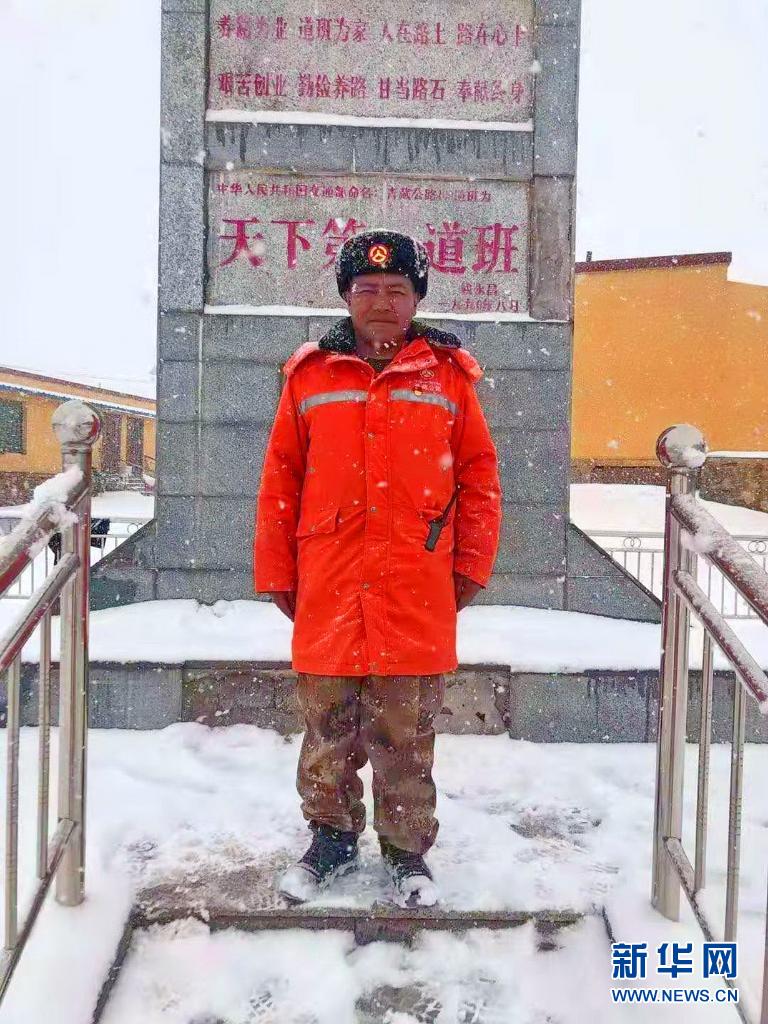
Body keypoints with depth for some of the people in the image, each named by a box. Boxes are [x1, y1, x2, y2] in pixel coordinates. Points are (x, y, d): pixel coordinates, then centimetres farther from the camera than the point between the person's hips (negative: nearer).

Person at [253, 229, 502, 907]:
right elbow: (280, 481, 7)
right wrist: (277, 574, 6)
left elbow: (480, 478, 6)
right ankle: (333, 837, 33)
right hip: (328, 595, 1)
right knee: (328, 732, 12)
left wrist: (470, 568, 3)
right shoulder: (310, 375, 5)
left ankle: (407, 850, 27)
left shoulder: (448, 376, 4)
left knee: (407, 737, 9)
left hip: (417, 598, -1)